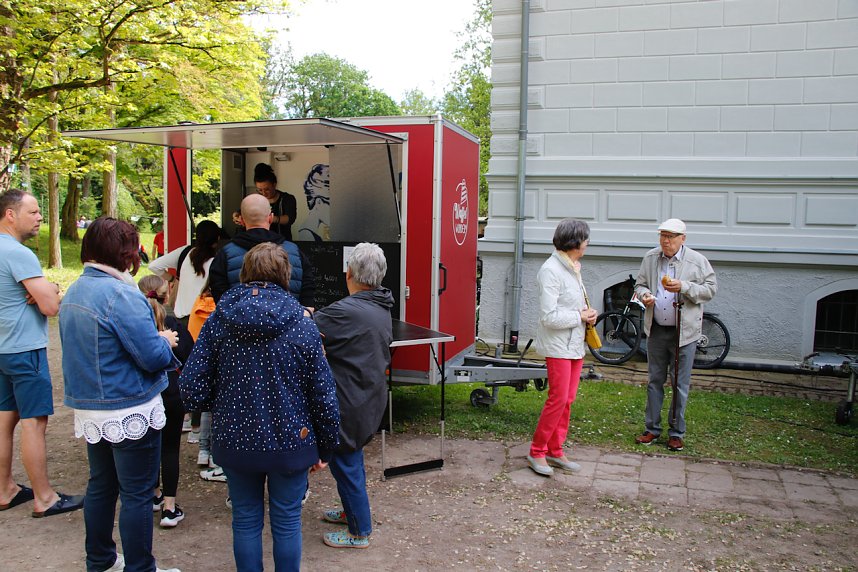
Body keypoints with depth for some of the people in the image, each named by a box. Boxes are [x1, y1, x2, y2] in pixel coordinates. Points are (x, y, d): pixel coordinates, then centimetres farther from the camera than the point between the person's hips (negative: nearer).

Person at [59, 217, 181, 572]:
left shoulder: (74, 293, 7)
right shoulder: (121, 295, -22)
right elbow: (153, 357, -23)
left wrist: (155, 341, 11)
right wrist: (165, 342, -1)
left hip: (89, 408, 9)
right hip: (130, 412, -9)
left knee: (101, 485, 22)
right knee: (137, 495, 4)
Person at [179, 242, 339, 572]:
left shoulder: (218, 321, -7)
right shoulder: (300, 323, -10)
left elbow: (192, 390, -7)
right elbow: (323, 393, -8)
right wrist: (325, 447, 4)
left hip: (235, 441, 2)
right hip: (289, 442, -1)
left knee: (246, 520, 19)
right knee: (286, 522, 15)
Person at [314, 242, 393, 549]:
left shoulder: (346, 311, -25)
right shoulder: (382, 311, 5)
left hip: (350, 404, -9)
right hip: (372, 399, 9)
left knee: (345, 464, 6)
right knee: (353, 457, 25)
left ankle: (359, 532, 18)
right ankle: (352, 511, 42)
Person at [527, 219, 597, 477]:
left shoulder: (572, 267, 12)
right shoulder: (551, 271, -18)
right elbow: (549, 316, -22)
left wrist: (586, 314, 5)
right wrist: (580, 316, -13)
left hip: (575, 344, 9)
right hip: (558, 346, -9)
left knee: (567, 400, 12)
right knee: (558, 399, -6)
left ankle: (555, 451, 22)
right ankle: (537, 452, 7)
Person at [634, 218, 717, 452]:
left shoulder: (697, 261, -6)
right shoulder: (650, 258, 5)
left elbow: (711, 289, -5)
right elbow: (640, 284, 14)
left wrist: (684, 287, -20)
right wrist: (644, 294, -9)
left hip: (684, 331, -3)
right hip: (656, 330, 3)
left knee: (681, 385, 4)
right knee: (655, 381, 12)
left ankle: (676, 433, 17)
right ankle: (652, 428, 23)